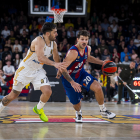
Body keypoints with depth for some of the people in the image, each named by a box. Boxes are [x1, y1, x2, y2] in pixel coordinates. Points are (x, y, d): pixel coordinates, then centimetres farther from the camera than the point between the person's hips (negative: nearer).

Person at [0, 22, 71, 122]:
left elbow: (57, 60, 15)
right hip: (25, 69, -6)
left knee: (48, 91, -12)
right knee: (14, 95, 2)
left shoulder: (54, 44, -4)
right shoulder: (39, 41, -27)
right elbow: (40, 58, -42)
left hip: (38, 71, 6)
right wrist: (54, 64, -51)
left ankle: (38, 109, 16)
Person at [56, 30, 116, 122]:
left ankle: (103, 111, 5)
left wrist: (102, 62, 10)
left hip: (80, 73, 6)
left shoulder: (88, 49, -8)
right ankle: (78, 114, 39)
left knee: (98, 87, -15)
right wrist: (72, 83, -44)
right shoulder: (73, 52, -33)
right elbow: (63, 69, -35)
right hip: (69, 77, -5)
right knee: (77, 103, 0)